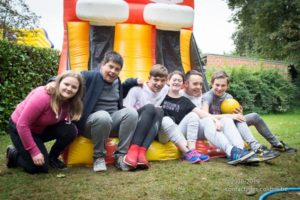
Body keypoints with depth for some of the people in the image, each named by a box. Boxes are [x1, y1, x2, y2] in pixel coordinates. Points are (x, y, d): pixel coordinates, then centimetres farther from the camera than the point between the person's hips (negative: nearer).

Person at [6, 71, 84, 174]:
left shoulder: (69, 101, -15)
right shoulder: (42, 97, -34)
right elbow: (22, 124, -29)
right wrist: (34, 152, -26)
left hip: (42, 128, 6)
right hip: (20, 128, -6)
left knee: (70, 130, -19)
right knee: (40, 167, -11)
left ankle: (52, 158, 4)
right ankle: (13, 153, 16)